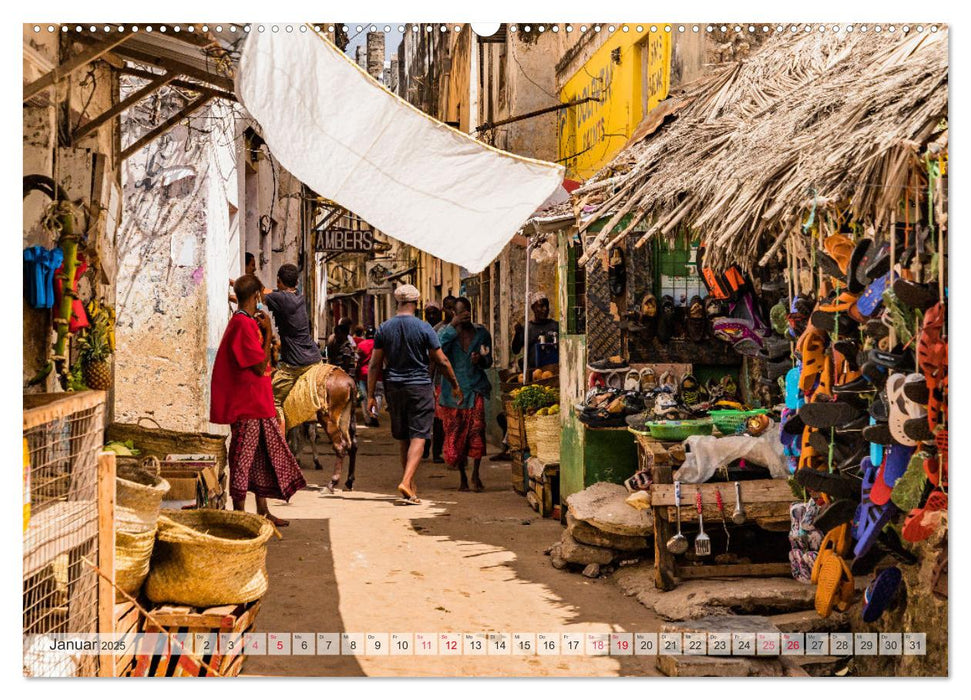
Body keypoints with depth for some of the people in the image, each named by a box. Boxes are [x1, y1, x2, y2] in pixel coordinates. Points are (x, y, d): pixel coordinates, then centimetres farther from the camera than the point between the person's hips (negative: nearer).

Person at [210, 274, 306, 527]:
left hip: (259, 403, 10)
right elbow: (260, 366, -18)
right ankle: (239, 514, 6)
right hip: (246, 404, -10)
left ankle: (263, 511, 23)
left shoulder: (249, 322, 15)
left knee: (264, 455, 15)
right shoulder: (243, 324, -16)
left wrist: (263, 331, 12)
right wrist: (267, 333, -13)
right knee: (243, 457, -2)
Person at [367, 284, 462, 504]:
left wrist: (371, 395, 6)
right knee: (418, 436, -3)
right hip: (420, 387, -4)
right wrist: (456, 385, 8)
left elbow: (375, 364, 1)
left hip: (394, 387, 4)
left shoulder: (384, 329, 1)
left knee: (403, 438, 14)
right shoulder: (424, 328, -8)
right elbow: (442, 361, -5)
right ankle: (407, 482, -20)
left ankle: (410, 486, 22)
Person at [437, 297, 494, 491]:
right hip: (453, 390, 0)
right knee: (455, 434, 3)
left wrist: (480, 360, -9)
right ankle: (462, 477, 18)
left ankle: (475, 473, -6)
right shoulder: (446, 332, 3)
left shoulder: (481, 333, 8)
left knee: (477, 427, -18)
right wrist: (452, 326, -22)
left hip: (476, 388, 0)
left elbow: (489, 361, 14)